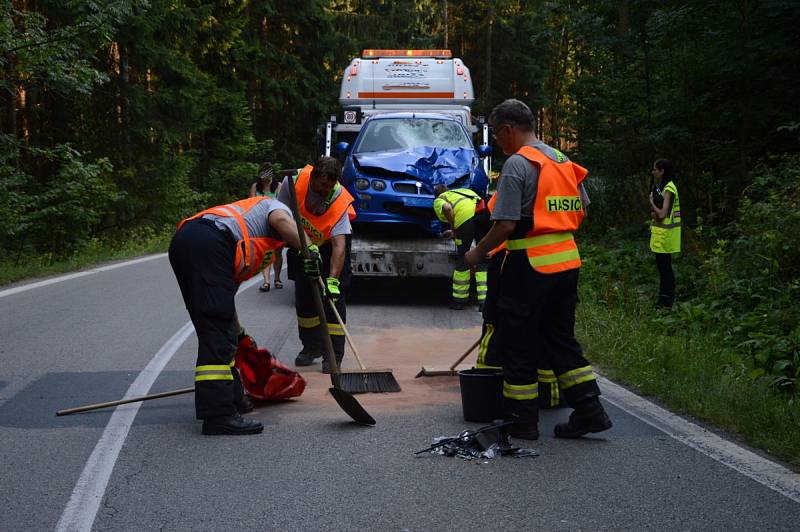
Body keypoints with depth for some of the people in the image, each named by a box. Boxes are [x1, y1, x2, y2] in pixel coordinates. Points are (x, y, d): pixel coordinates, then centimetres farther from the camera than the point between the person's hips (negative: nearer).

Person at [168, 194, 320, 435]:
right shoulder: (278, 207, 21)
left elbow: (227, 287, 43)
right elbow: (280, 220, -6)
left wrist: (238, 332, 50)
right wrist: (310, 251, -16)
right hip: (208, 244, -9)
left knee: (222, 328, 19)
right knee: (217, 330, -10)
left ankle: (232, 399, 29)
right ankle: (218, 414, -14)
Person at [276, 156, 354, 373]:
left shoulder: (339, 199, -33)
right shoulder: (293, 182, -28)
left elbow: (339, 245, -40)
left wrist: (333, 278, -49)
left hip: (331, 243, -3)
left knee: (334, 296, -11)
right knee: (304, 295, 3)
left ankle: (334, 355, -9)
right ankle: (311, 347, 18)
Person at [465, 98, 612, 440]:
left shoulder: (517, 164, -12)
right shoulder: (563, 161, 13)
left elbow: (505, 225, -17)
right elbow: (580, 211, 18)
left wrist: (478, 253, -3)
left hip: (530, 265, -8)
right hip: (567, 260, 8)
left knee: (517, 342, 4)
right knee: (559, 338, 16)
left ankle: (522, 421, 9)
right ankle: (588, 410, 11)